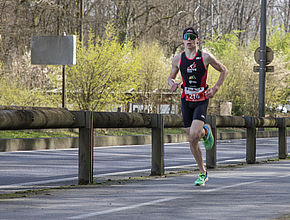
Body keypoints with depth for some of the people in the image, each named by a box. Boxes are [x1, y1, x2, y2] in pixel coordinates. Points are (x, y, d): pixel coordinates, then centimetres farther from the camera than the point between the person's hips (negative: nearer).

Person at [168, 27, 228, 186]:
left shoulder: (206, 57, -7)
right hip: (186, 101, 3)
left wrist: (215, 88, -6)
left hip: (201, 100, -3)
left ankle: (206, 132, 15)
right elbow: (171, 77, 15)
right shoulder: (178, 59, 1)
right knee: (192, 141, 4)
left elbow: (224, 70, 5)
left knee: (194, 135, -22)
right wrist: (172, 84, -9)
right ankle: (203, 173, 19)